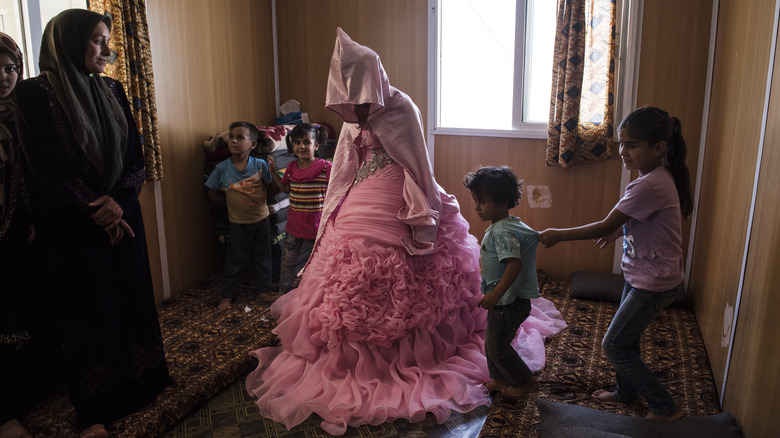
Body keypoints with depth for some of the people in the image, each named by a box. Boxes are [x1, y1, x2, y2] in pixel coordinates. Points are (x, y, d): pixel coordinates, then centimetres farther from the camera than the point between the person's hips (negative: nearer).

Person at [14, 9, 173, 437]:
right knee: (87, 312, 5)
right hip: (72, 228, -5)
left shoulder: (112, 91, 7)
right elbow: (48, 169, -13)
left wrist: (119, 199, -12)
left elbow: (135, 156, 4)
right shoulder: (35, 93, -9)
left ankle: (140, 383, 29)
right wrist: (95, 212, -11)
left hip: (122, 219, 5)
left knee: (132, 299, 11)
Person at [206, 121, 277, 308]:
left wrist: (261, 200, -10)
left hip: (261, 219, 1)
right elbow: (213, 194, 0)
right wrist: (232, 203, -6)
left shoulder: (260, 165, -12)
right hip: (238, 223, 0)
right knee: (235, 259, 8)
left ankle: (263, 290, 28)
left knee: (262, 257, 13)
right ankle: (228, 295, 21)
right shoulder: (222, 169, -10)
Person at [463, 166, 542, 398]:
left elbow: (515, 263, -33)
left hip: (508, 303, -10)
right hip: (503, 300, 10)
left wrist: (495, 294, -33)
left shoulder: (503, 232, -24)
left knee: (498, 346, 4)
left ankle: (525, 381, 22)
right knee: (491, 342, 20)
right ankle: (500, 379, 36)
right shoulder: (498, 227, 8)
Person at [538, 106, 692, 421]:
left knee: (613, 346, 1)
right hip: (642, 275, 10)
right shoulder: (660, 176, 2)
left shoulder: (649, 185, -29)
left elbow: (604, 226, -24)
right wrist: (618, 230, 8)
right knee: (626, 337, 23)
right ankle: (626, 391, 44)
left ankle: (665, 407, 15)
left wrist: (558, 235, -15)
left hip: (654, 283, -10)